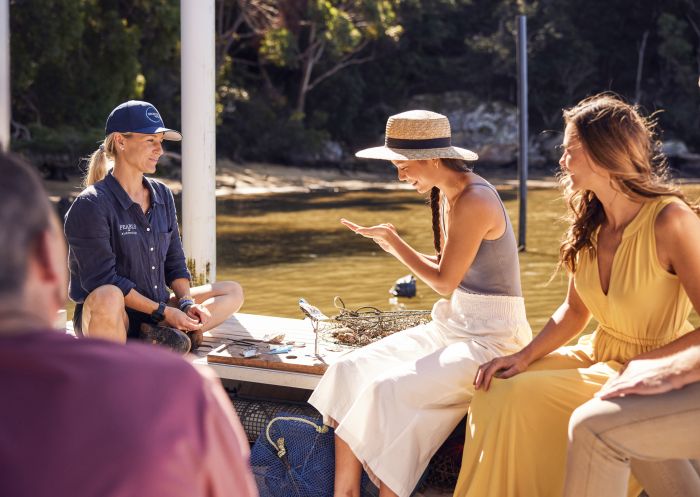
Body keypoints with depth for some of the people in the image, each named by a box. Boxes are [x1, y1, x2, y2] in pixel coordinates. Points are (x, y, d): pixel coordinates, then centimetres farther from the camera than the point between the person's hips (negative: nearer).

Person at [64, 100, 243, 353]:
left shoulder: (163, 196, 10)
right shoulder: (90, 205, -13)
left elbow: (174, 263, 14)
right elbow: (103, 280, -19)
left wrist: (187, 304, -6)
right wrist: (163, 312, -18)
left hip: (156, 311, 8)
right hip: (105, 319, -8)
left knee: (233, 292, 4)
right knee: (108, 298, -40)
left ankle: (162, 335, -21)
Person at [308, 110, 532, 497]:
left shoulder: (473, 201, -18)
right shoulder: (446, 195, 10)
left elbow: (445, 281, -14)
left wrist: (393, 240, -7)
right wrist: (393, 246, 6)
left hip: (491, 337, -9)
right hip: (453, 325, 9)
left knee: (389, 390, -25)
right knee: (350, 370, -7)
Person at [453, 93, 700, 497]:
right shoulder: (591, 223, 3)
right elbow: (575, 311, 12)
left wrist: (639, 366, -23)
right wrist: (525, 356, -2)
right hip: (597, 357, 7)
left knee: (525, 397, -22)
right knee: (495, 387, -8)